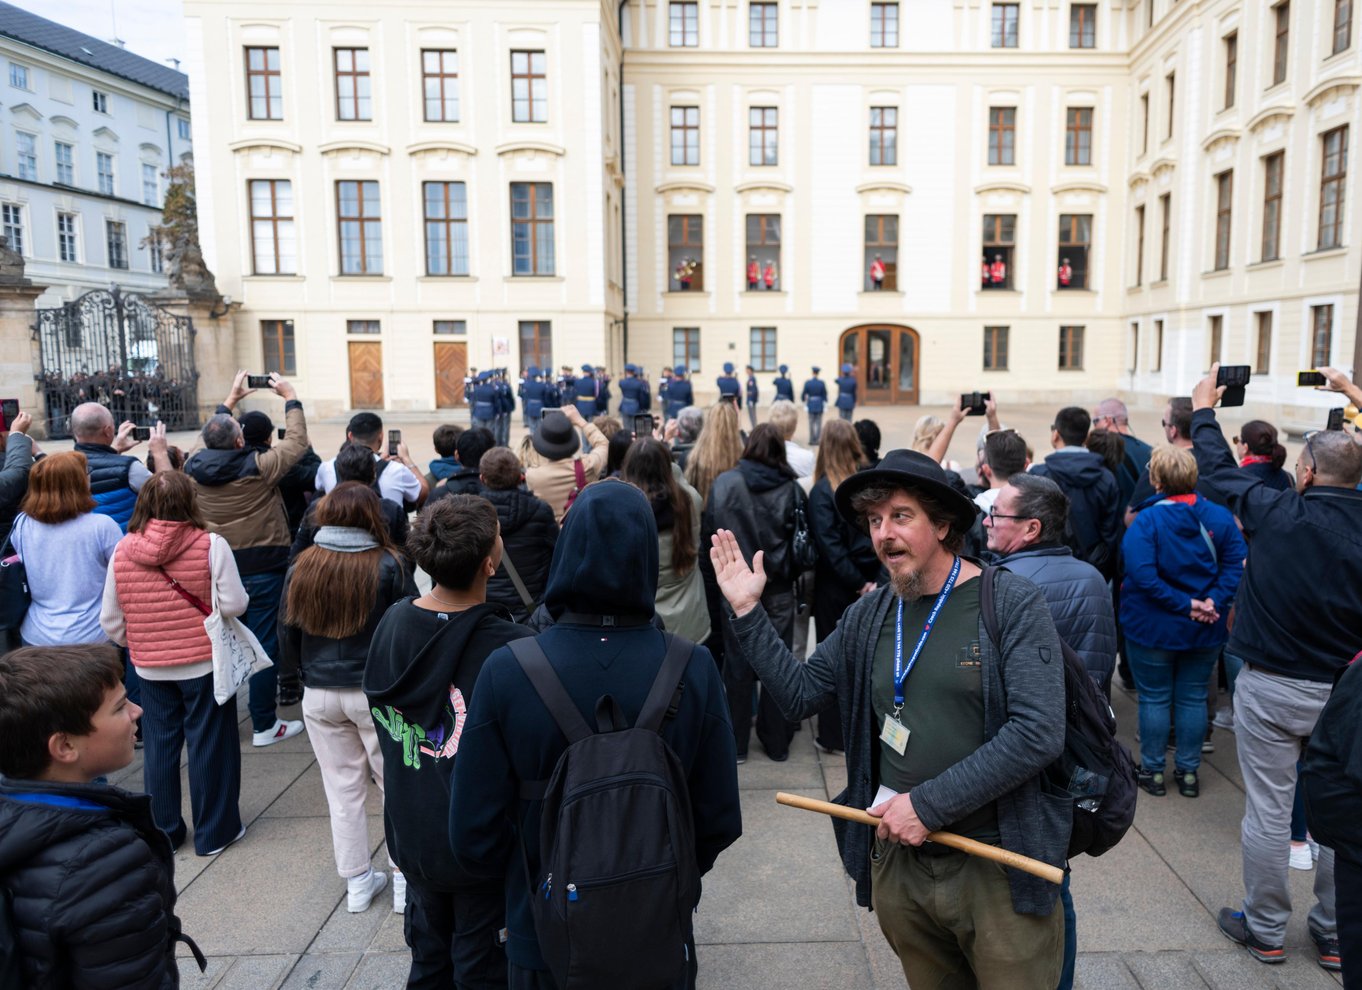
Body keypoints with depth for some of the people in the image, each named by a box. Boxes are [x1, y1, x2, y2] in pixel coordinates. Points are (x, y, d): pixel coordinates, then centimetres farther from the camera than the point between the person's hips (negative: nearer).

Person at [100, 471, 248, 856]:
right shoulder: (210, 545, -16)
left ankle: (163, 832, 28)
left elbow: (111, 622, 0)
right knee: (209, 746, 9)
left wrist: (136, 644, 19)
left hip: (150, 668, 4)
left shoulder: (122, 550, -4)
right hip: (204, 664, -3)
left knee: (158, 748, 16)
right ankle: (214, 832, 20)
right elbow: (234, 605, -17)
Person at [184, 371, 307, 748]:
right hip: (261, 569, -5)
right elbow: (297, 442, -6)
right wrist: (291, 399, 5)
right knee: (264, 645, 3)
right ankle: (265, 725, 9)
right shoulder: (257, 468, -18)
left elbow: (212, 440, 18)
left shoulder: (194, 468, -3)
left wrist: (229, 401, 27)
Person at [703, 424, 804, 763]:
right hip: (778, 590, 0)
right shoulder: (791, 490, -7)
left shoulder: (724, 484, -8)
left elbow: (708, 535, -5)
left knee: (738, 664, 10)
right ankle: (777, 743, 20)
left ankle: (736, 744, 19)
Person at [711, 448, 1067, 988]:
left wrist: (928, 804, -20)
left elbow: (1038, 734, -19)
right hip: (898, 858, 5)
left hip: (998, 864, -4)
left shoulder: (1012, 603, -11)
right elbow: (797, 694, 4)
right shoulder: (868, 615, 4)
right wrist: (748, 612, -4)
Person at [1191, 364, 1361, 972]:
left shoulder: (1276, 513, -16)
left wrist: (1203, 408, 16)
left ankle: (1266, 932, 21)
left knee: (1268, 812, 7)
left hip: (1271, 688, -3)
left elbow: (1218, 470, 0)